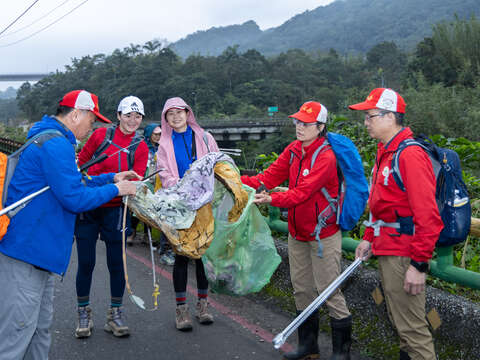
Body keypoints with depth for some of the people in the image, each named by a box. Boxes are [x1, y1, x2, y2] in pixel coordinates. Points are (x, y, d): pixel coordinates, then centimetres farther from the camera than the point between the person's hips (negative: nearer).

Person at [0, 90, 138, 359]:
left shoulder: (53, 141, 19)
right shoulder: (57, 145, -17)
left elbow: (72, 183, 28)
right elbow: (74, 198, -21)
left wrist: (112, 178, 19)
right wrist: (115, 189, -8)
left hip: (37, 251, 11)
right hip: (27, 249, -11)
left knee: (41, 327, 18)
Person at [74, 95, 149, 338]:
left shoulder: (140, 147, 3)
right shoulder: (101, 134, 1)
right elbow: (81, 161, 9)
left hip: (115, 209, 1)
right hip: (88, 206, 0)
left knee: (116, 262, 3)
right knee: (86, 262, 4)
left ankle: (115, 315, 18)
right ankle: (83, 314, 20)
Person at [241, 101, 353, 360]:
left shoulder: (326, 157, -18)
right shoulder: (294, 150, 6)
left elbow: (303, 192, -27)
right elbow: (270, 176, 1)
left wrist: (272, 199, -37)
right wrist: (239, 180, -12)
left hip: (322, 234, -8)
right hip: (297, 232, 8)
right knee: (302, 289, 15)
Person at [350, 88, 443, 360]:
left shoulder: (410, 155, -19)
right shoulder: (385, 152, 13)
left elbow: (428, 217, -23)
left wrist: (419, 265, -22)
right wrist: (370, 238, 19)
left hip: (404, 256, -10)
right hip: (386, 250, 10)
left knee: (412, 326, -3)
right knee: (399, 320, 19)